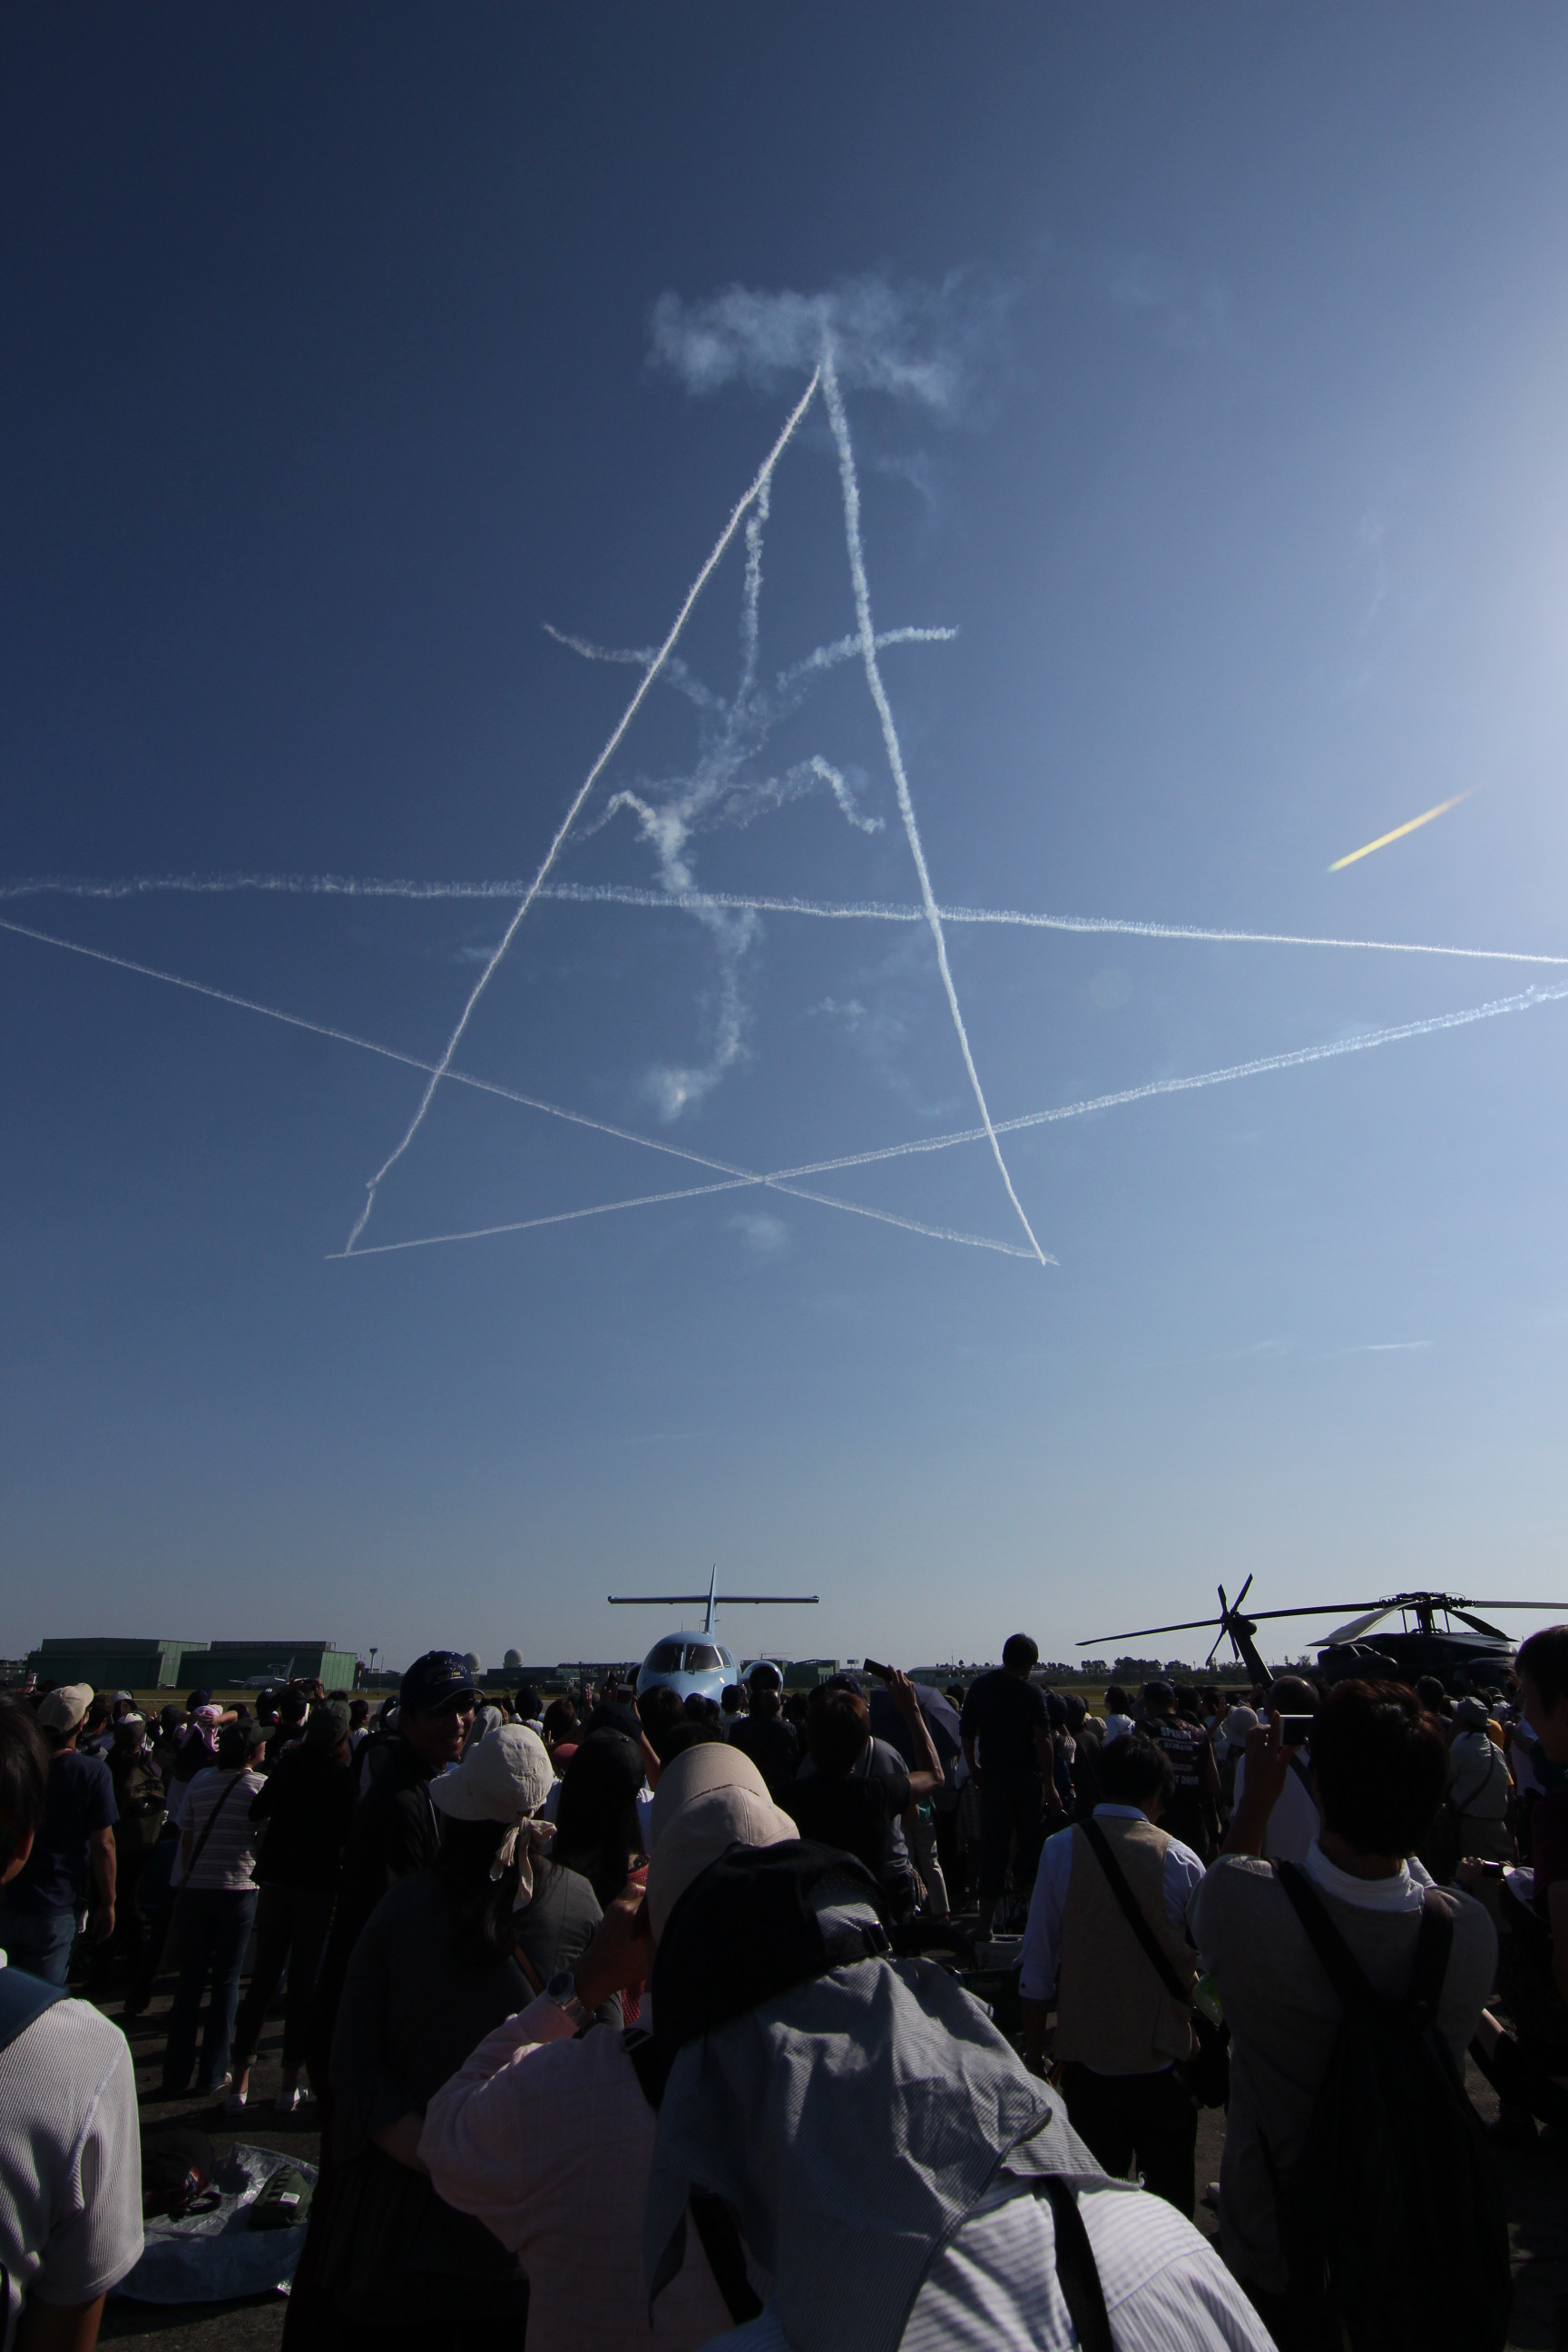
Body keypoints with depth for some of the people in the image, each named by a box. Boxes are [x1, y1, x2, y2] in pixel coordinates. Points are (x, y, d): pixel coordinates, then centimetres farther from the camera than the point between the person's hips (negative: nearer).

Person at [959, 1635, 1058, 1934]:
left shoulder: (980, 1686, 2)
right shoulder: (1031, 1692, -9)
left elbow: (967, 1733, 5)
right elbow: (1043, 1739, -16)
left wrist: (974, 1770, 17)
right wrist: (1050, 1785, -12)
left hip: (993, 1777, 2)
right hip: (1027, 1777, -2)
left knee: (993, 1847, 7)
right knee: (1030, 1842, 15)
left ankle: (988, 1920, 9)